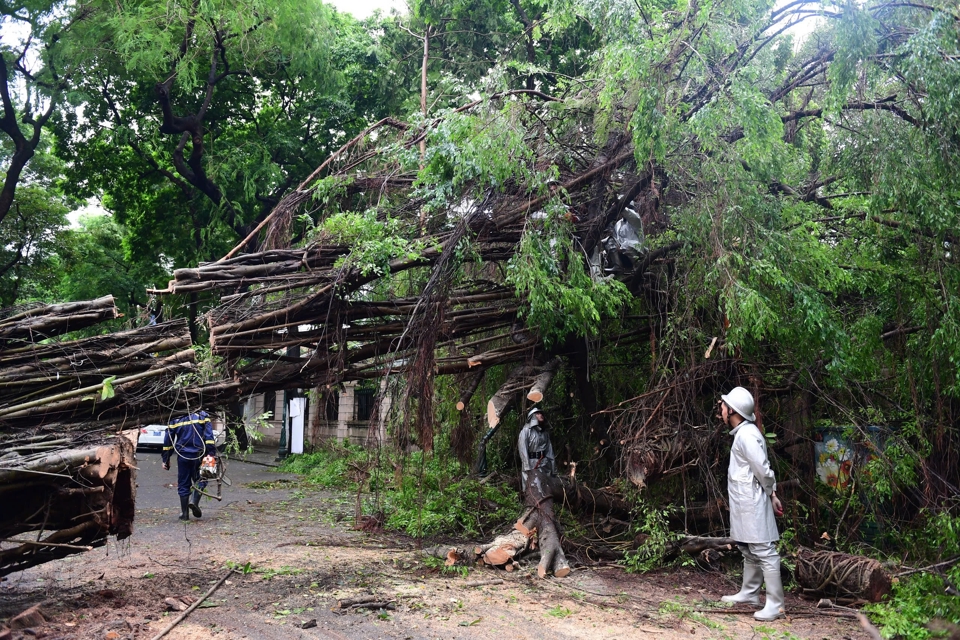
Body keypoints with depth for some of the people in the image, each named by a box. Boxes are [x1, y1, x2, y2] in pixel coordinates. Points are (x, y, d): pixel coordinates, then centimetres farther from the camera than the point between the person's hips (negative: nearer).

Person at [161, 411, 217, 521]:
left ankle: (184, 513, 13)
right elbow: (209, 436, -9)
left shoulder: (175, 420, 5)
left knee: (183, 484, 10)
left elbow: (167, 441, 7)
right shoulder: (202, 416, 0)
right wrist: (212, 453, -9)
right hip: (199, 455, -1)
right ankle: (195, 501, -7)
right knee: (201, 479, 16)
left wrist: (166, 460, 14)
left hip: (182, 456, 1)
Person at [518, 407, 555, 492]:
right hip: (531, 463, -6)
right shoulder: (526, 430, -6)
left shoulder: (545, 431, 15)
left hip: (544, 463, 6)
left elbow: (549, 449, 13)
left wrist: (553, 466, 8)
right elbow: (523, 449, -11)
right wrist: (527, 468, -18)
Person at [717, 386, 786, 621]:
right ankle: (749, 593, 31)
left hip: (752, 503, -11)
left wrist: (770, 494, -5)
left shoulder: (746, 435, -18)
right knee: (749, 550, 19)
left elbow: (763, 470, -21)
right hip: (745, 504, 11)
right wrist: (772, 493, 12)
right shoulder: (742, 432, 14)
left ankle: (775, 605, -4)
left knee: (763, 552, -7)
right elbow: (763, 470, 17)